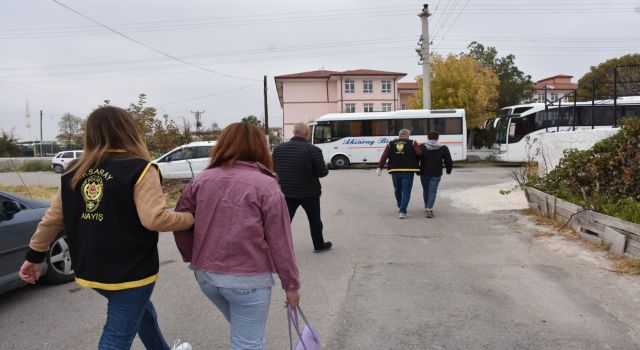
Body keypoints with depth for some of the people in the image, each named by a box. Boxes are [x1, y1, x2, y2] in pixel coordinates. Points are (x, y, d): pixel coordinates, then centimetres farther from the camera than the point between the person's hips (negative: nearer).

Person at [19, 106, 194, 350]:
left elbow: (52, 219, 8)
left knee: (142, 310, 29)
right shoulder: (139, 169, -16)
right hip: (129, 271, -7)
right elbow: (154, 219, -24)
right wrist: (191, 218, -9)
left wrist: (35, 256, 19)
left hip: (89, 271, 7)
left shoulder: (75, 172, 3)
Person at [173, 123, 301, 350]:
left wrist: (194, 259, 20)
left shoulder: (202, 180, 3)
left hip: (206, 275, 5)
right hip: (248, 279, -5)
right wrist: (291, 284, 0)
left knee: (240, 331, 28)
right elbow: (280, 242, -10)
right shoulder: (266, 185, -11)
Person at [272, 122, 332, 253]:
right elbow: (322, 172, -13)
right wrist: (325, 167, 8)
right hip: (309, 193, -3)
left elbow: (275, 169, 10)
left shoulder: (278, 149, 0)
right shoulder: (313, 150, -16)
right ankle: (319, 245, 32)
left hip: (287, 192, 3)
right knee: (315, 220, 17)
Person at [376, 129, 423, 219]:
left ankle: (400, 207, 41)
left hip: (395, 171, 3)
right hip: (408, 171, -3)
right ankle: (402, 211, -6)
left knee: (397, 190, 22)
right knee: (406, 191, 2)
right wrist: (414, 159, 9)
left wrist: (379, 167, -1)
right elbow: (419, 153, -12)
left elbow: (384, 156, 0)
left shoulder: (391, 144, 8)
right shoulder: (412, 143, 1)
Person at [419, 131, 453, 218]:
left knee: (426, 190, 17)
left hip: (424, 173, 1)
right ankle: (429, 208, -17)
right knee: (432, 191, -1)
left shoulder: (422, 147, -1)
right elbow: (448, 161, 2)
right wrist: (449, 170, 19)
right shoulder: (443, 148, -1)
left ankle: (427, 207, 27)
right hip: (436, 174, -1)